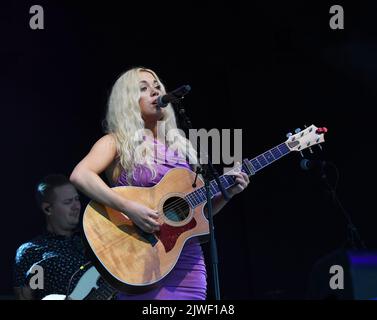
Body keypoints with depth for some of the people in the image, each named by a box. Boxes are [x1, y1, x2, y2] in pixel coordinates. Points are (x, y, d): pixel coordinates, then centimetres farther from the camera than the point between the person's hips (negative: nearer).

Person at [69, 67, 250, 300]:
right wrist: (129, 208, -26)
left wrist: (227, 192, 2)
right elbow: (80, 176, -17)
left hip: (189, 261, 5)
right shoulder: (117, 142, 2)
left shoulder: (181, 146, 16)